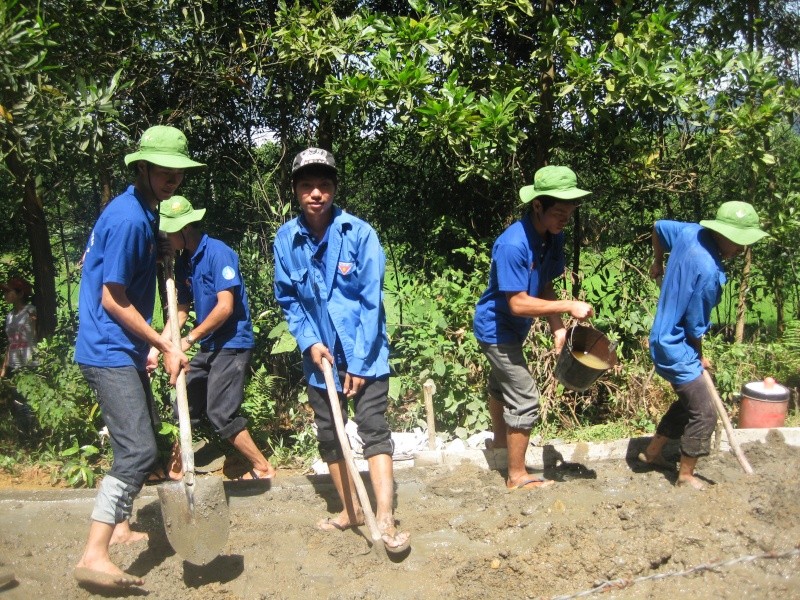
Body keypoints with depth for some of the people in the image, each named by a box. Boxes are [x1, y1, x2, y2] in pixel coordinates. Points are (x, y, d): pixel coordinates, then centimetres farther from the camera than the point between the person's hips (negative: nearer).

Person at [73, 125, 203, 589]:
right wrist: (166, 346, -14)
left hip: (126, 350, 10)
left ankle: (120, 528, 33)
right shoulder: (129, 218, -19)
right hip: (110, 353, -10)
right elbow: (113, 300, -19)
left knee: (143, 440, 19)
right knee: (138, 450, -15)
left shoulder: (143, 212, 12)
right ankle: (94, 557, -13)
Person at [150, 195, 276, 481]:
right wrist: (157, 347, 6)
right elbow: (181, 309, 13)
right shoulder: (184, 261, 9)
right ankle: (176, 469, 30)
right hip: (208, 346, 9)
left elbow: (225, 307, -21)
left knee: (221, 414, -9)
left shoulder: (217, 253, -16)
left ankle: (263, 468, 7)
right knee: (186, 406, 14)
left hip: (233, 344, -9)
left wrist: (189, 339, -16)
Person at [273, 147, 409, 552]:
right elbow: (288, 299, 4)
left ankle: (385, 519, -9)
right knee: (328, 434, 12)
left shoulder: (359, 233, -14)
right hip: (319, 353, 4)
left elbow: (371, 300, -14)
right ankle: (350, 510, 28)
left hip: (365, 352, -4)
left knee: (373, 428, -10)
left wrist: (359, 362, -15)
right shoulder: (286, 239, -5)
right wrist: (309, 342, -10)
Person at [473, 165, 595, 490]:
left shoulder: (554, 237, -8)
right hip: (496, 328, -9)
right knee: (524, 398, -6)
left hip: (511, 328, 9)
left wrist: (558, 328, -12)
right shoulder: (512, 245, -33)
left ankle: (501, 439, 54)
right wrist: (569, 306, -31)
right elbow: (519, 303, -33)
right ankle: (517, 475, 9)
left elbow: (545, 286, -2)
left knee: (501, 383, 30)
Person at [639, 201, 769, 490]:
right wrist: (700, 357, 1)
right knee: (704, 414, 1)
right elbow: (695, 327, -18)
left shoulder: (691, 232, -6)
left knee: (687, 401, 23)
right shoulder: (710, 271, -29)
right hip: (677, 349, -10)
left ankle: (652, 452, 36)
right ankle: (686, 475, 18)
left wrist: (657, 263, 31)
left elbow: (658, 226, 17)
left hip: (665, 339, 10)